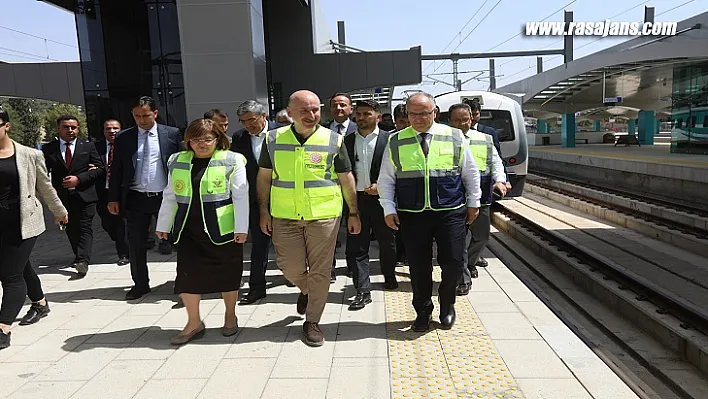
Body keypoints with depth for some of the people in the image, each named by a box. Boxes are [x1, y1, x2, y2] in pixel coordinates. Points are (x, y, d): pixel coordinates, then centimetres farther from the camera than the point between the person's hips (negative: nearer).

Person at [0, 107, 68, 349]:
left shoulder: (29, 155, -2)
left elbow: (45, 187, 9)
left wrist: (59, 211, 18)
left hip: (22, 221, -4)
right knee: (20, 268, 19)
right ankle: (40, 304, 40)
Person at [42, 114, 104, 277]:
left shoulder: (88, 147, 3)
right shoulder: (48, 149, 6)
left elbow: (100, 169, -1)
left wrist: (79, 178, -12)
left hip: (84, 196, -2)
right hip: (62, 197, 3)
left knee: (85, 228, -10)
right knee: (70, 229, 13)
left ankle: (83, 260, -17)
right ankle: (78, 255, 29)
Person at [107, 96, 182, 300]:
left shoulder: (172, 134, 0)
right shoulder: (123, 138, 5)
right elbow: (116, 170, 7)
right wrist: (113, 198, 2)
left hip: (165, 197, -2)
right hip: (136, 199, 2)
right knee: (136, 243, 9)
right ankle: (140, 284, 25)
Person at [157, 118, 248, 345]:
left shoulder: (232, 161, -3)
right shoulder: (177, 162, 9)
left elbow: (240, 196, -6)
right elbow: (170, 196, 14)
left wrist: (241, 228, -11)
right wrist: (163, 225, 15)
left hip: (222, 229, -3)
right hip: (188, 229, 3)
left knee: (227, 273, 8)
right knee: (187, 273, 0)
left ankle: (230, 315, 28)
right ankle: (194, 323, 15)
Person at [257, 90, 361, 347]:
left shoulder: (333, 140, -3)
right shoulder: (273, 139, 1)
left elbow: (346, 179, 3)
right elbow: (264, 177, 8)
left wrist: (353, 213, 4)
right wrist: (264, 211, 5)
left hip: (324, 216, -1)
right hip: (284, 217, 2)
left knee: (320, 271, 4)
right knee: (291, 267, 7)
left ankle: (312, 322, 21)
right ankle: (306, 290, 42)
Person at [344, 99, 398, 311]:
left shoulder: (389, 139, -2)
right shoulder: (347, 141, 7)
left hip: (381, 198, -2)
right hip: (355, 199, 2)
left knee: (387, 242, 13)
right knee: (356, 246, -1)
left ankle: (389, 276, 38)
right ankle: (363, 291, 6)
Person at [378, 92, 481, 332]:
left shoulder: (454, 137, 4)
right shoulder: (396, 142, 4)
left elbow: (471, 173, 12)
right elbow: (386, 179, 8)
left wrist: (473, 202, 12)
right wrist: (388, 209, 2)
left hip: (450, 212, 0)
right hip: (412, 214, 0)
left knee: (453, 263, 0)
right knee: (419, 267, 6)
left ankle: (447, 306, 28)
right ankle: (423, 312, 27)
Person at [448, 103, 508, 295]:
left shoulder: (485, 139, 10)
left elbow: (496, 163, 8)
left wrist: (499, 180, -10)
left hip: (481, 199, 4)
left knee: (481, 236, 16)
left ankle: (469, 263, 44)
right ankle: (463, 279, 9)